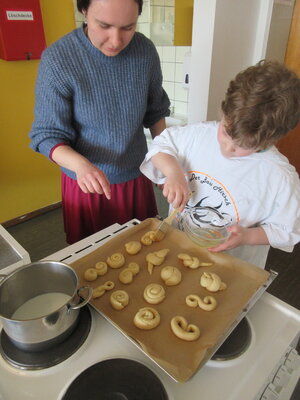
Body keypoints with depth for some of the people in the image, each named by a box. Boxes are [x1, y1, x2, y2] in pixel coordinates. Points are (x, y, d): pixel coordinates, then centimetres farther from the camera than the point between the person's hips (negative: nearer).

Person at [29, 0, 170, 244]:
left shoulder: (146, 51, -10)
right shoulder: (57, 60, -20)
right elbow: (47, 135, -16)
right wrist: (80, 164, -35)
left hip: (137, 178, 3)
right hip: (87, 185, -2)